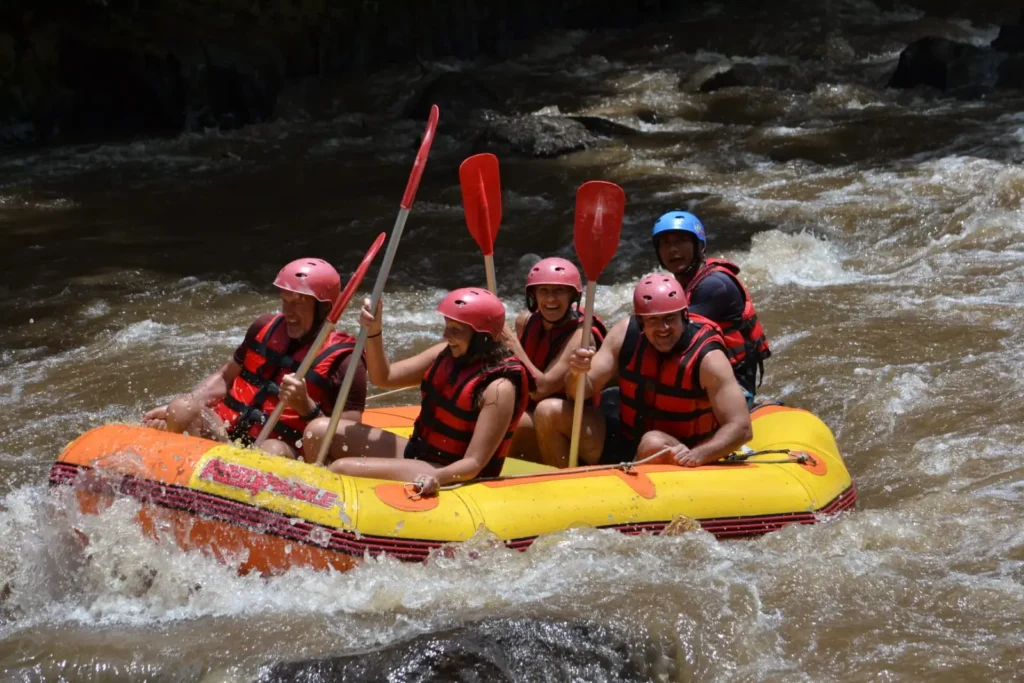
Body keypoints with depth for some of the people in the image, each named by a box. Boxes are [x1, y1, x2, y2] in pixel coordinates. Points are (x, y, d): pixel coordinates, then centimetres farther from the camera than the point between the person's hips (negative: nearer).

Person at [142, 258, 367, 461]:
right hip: (226, 431, 5)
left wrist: (307, 408, -22)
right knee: (181, 412, -22)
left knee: (274, 453, -39)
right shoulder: (266, 327, 13)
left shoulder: (343, 361, -4)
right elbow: (225, 377, 24)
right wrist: (175, 410, 10)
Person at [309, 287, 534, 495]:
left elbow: (474, 463, -24)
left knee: (343, 469, -25)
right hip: (416, 451, 9)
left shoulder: (499, 388, -22)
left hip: (450, 477, -9)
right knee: (320, 432, 0)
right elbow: (383, 377, 8)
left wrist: (438, 477, -43)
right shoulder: (446, 354, 2)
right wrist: (374, 332, -8)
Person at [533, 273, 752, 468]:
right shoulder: (626, 333, -7)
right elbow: (584, 391, -4)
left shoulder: (707, 357, -20)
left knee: (655, 444, -38)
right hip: (623, 445, 5)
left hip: (674, 459, -5)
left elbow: (741, 428, -23)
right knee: (548, 412, -8)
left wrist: (697, 455, -40)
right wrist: (577, 374, -29)